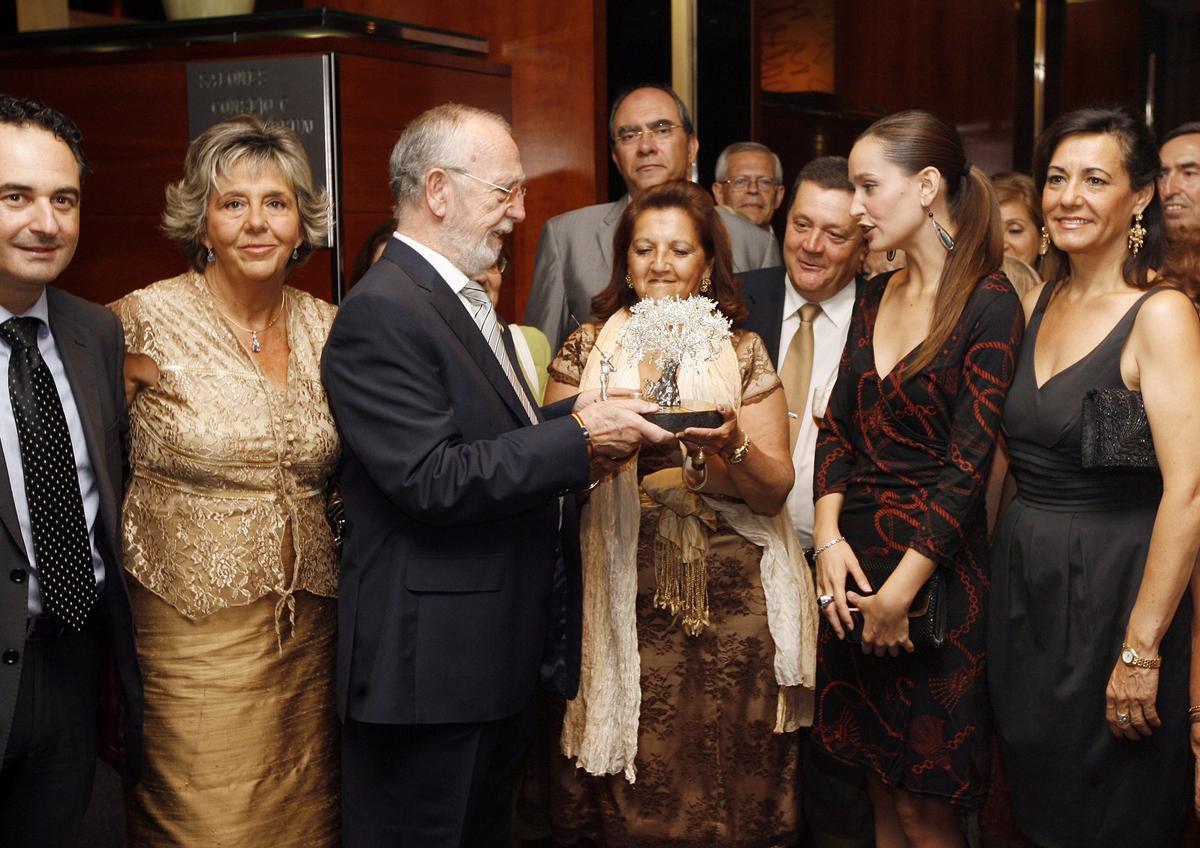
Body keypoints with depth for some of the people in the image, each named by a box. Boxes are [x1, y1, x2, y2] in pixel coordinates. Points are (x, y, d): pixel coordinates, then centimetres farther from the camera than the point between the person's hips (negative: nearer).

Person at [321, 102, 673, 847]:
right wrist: (579, 438, -21)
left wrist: (571, 416, 3)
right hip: (431, 665, -9)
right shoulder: (382, 313, -18)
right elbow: (431, 479, -24)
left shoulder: (465, 298, 13)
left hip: (504, 649, 9)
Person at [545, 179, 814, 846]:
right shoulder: (588, 350, 6)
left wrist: (732, 446, -17)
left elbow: (774, 490, 2)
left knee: (727, 787, 2)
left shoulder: (744, 353, 6)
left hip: (730, 608, 0)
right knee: (630, 793, 1)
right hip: (622, 604, 0)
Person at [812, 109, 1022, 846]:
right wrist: (830, 537, -7)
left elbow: (969, 463, -16)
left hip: (937, 565, -6)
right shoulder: (876, 296, 9)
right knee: (882, 789, 16)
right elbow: (838, 426, 7)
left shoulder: (989, 304, -13)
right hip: (857, 558, 7)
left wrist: (900, 592, -17)